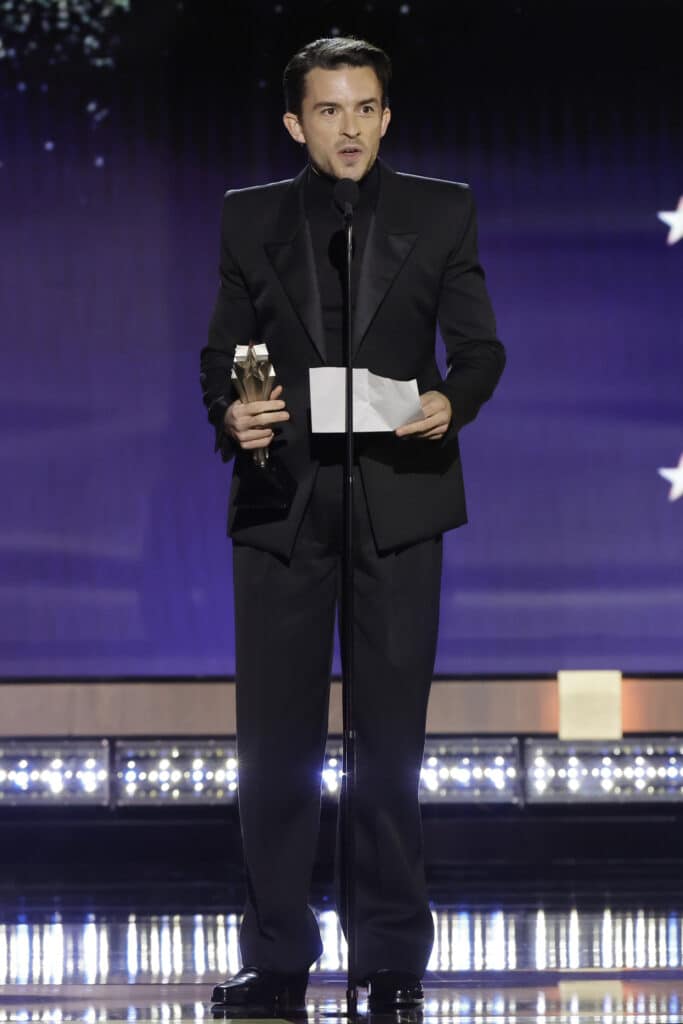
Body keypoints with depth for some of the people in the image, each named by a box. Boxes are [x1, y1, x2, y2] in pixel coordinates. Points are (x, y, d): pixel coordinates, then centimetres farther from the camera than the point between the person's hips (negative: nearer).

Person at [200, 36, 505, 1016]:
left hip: (397, 494, -1)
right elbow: (222, 350, 10)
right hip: (283, 496, 1)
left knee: (392, 735, 3)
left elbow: (480, 345, 6)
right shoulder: (251, 217, 9)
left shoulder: (442, 211, 7)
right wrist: (229, 413, -11)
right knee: (275, 735, 1)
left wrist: (453, 401, -15)